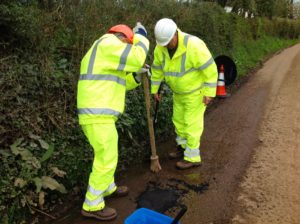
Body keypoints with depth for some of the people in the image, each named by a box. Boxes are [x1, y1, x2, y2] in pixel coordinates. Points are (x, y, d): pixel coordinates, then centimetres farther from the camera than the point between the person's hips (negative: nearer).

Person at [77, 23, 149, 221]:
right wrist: (141, 37, 1)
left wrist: (136, 76, 16)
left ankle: (108, 188, 44)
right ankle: (92, 205, 15)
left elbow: (115, 85, 26)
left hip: (94, 114, 10)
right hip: (99, 117, -10)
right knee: (107, 160, 1)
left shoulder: (100, 56, 24)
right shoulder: (108, 43, -7)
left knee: (106, 154, 25)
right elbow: (136, 58, -16)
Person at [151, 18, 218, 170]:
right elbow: (157, 68, 1)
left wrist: (209, 93, -24)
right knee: (179, 119, 15)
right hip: (180, 90, 7)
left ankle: (193, 158, 11)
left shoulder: (193, 45, -33)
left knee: (192, 123, -2)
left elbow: (210, 69, -27)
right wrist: (154, 89, 6)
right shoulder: (161, 47, -13)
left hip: (197, 89, -7)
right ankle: (184, 147, 35)